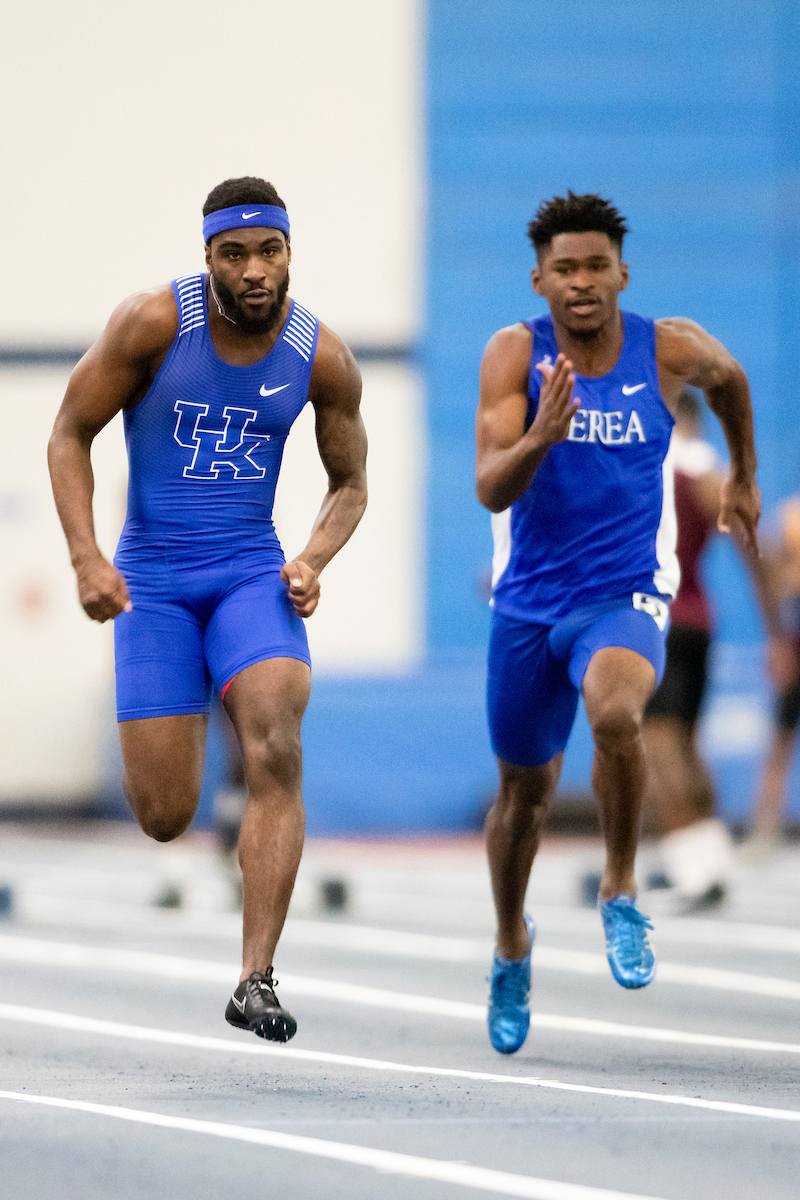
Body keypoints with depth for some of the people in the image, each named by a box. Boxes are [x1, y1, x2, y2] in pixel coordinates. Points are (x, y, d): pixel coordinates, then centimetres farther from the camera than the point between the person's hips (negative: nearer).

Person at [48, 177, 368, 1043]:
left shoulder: (322, 358, -5)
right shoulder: (153, 323, -12)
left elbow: (350, 485, 10)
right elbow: (70, 436, -3)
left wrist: (312, 561, -10)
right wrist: (86, 558, -15)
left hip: (252, 573, 1)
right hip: (152, 580, -1)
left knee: (275, 753, -25)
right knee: (164, 819, -3)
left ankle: (256, 980, -23)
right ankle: (174, 737, 38)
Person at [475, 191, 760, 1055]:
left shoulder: (670, 352, -8)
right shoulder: (515, 354, -11)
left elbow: (728, 378, 17)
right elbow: (490, 488, -20)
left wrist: (743, 476, 29)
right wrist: (541, 437, -39)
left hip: (624, 597, -1)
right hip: (529, 602, 1)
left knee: (614, 711, -34)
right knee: (524, 788, 15)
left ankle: (620, 894, -12)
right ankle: (512, 943, 43)